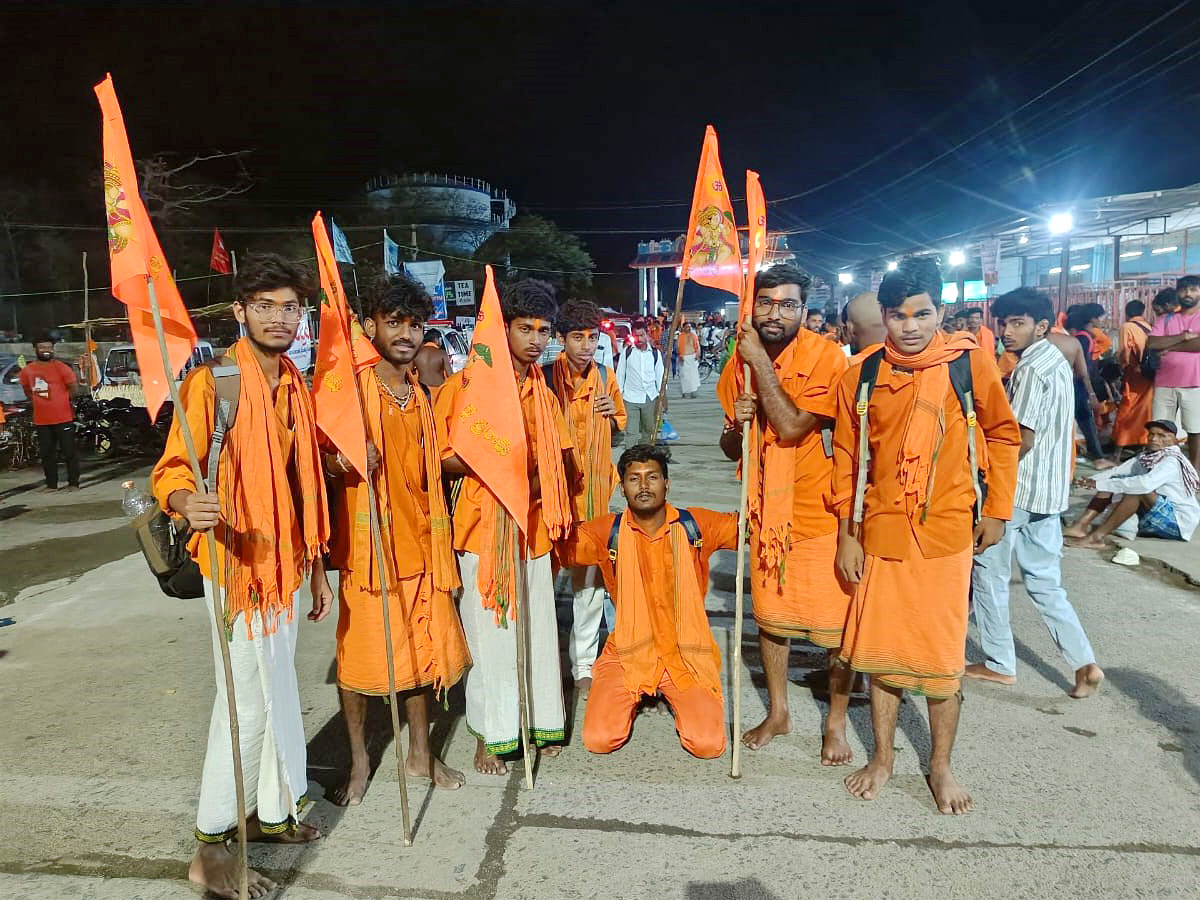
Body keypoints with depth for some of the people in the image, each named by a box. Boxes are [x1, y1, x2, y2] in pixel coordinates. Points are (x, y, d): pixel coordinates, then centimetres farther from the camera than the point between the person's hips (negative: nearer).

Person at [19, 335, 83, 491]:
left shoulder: (61, 368, -6)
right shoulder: (27, 371, 6)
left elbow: (75, 389, -2)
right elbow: (28, 392, 20)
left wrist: (59, 400, 3)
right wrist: (41, 402, 8)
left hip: (63, 418, -4)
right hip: (41, 420, 4)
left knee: (70, 452, 1)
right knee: (46, 454, 11)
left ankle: (73, 483, 8)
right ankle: (51, 484, 21)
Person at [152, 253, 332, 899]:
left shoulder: (295, 388, 10)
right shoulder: (211, 382, -12)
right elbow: (171, 472, -14)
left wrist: (316, 566, 17)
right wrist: (188, 502, -38)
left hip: (284, 565, 7)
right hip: (237, 563, -7)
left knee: (278, 695, 17)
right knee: (247, 705, -2)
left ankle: (270, 811, 35)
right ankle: (211, 848, 15)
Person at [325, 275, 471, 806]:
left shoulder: (423, 396, 12)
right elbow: (322, 460, -9)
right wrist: (344, 462, -27)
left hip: (419, 542, 6)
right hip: (367, 542, -5)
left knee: (423, 649, 13)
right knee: (360, 654, 4)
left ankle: (419, 754, 31)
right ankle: (359, 761, 24)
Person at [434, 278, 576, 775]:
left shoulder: (541, 391, 12)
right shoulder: (467, 383, -7)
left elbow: (559, 458, 18)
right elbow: (439, 455, -8)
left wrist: (537, 482, -2)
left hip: (532, 527, 5)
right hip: (484, 526, -5)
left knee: (537, 627, 12)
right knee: (489, 631, 2)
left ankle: (539, 722, 28)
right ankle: (489, 737, 18)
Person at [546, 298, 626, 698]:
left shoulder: (605, 377, 5)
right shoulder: (545, 378, -9)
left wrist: (613, 414, -4)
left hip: (594, 489, 4)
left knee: (591, 578, 8)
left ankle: (584, 666, 23)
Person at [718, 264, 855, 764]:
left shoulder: (825, 357, -16)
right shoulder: (740, 363, 0)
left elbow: (791, 427, -28)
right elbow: (730, 448, 7)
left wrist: (761, 361, -24)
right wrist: (737, 425, -15)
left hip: (820, 511, -5)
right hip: (767, 509, 5)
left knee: (836, 624, 5)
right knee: (769, 614, 16)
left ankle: (836, 722, 27)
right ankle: (777, 712, 35)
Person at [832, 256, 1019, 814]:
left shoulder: (969, 362, -6)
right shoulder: (861, 375, -2)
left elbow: (1002, 435, 6)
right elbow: (846, 456, 4)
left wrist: (996, 510, 4)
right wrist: (846, 534, 3)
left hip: (945, 536, -1)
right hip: (879, 535, 2)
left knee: (942, 658, 8)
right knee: (880, 652, 11)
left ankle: (941, 765, 29)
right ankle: (882, 758, 31)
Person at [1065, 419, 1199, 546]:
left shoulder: (1172, 461, -21)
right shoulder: (1145, 457, 6)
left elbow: (1146, 484, -37)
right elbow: (1117, 471, 4)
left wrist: (1101, 484, -36)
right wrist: (1091, 480, -15)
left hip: (1180, 524, -9)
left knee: (1137, 489, -32)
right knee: (1112, 480, -1)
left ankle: (1097, 536, -34)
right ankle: (1081, 526, -15)